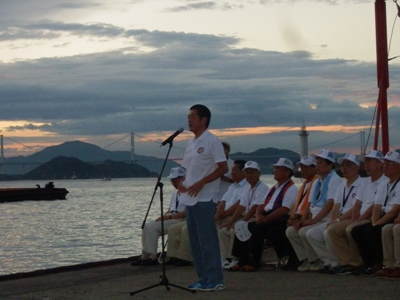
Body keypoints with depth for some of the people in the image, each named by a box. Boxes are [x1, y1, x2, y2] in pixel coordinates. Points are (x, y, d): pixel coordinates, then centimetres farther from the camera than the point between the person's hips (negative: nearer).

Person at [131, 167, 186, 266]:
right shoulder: (175, 193, 23)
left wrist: (169, 217, -20)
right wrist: (163, 217, 2)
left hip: (179, 220, -9)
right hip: (171, 219, 9)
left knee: (152, 227, -24)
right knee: (147, 226, -11)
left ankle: (152, 257, -20)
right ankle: (145, 256, -14)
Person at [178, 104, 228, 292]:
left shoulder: (211, 141, -8)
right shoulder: (191, 143, 16)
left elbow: (223, 168, -13)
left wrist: (200, 183, -19)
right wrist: (182, 182, 3)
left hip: (204, 199, -9)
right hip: (190, 199, 9)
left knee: (207, 240, -7)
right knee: (195, 241, 10)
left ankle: (215, 280, -2)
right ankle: (203, 278, 16)